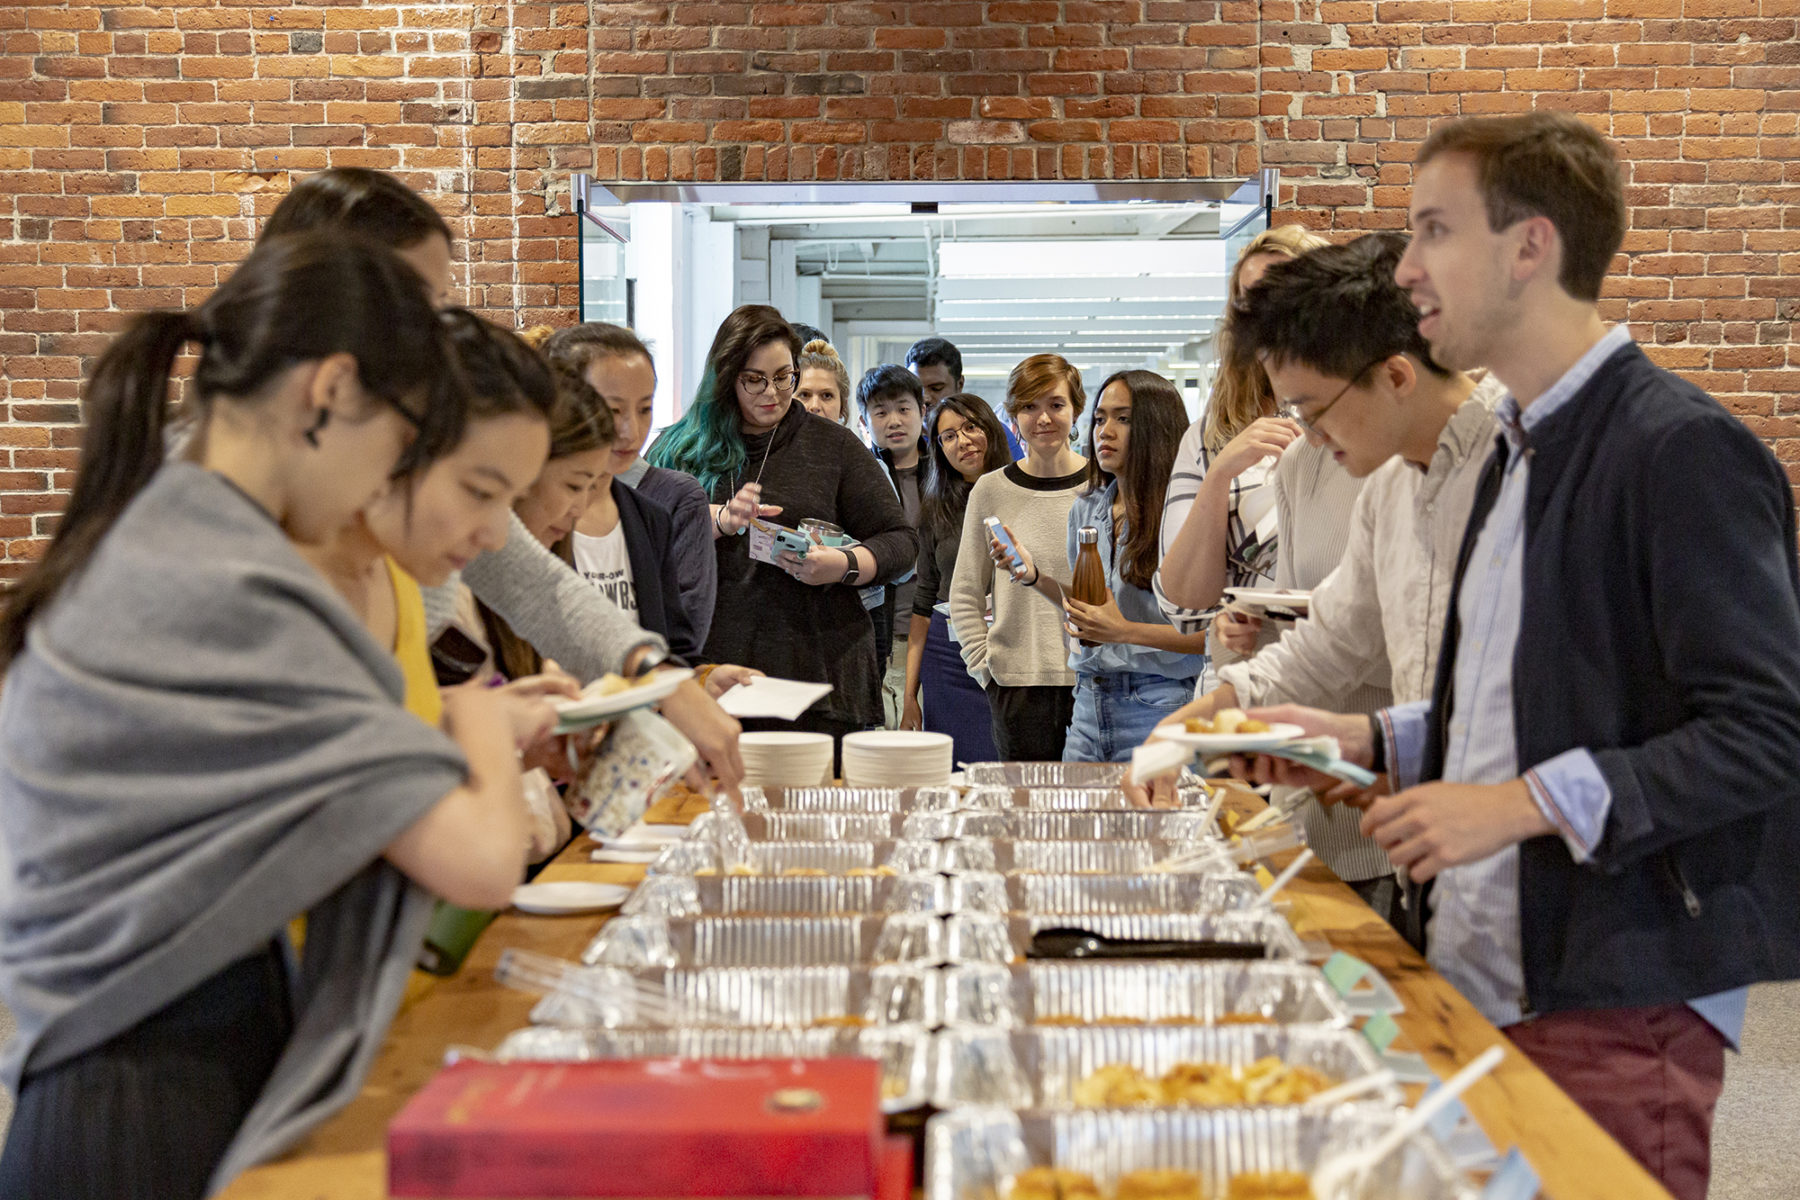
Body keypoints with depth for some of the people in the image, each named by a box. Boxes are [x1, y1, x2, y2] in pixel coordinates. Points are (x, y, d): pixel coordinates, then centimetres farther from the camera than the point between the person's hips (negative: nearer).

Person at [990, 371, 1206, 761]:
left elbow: (1213, 634, -14)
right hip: (1090, 702, 6)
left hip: (1157, 707, -6)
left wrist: (1125, 631, -20)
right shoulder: (1085, 509, 12)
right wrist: (1035, 576, 7)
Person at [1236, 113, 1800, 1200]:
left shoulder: (1685, 451, -14)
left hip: (1614, 1006, -8)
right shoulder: (1523, 451, 16)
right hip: (1482, 976, 8)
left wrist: (1529, 803, -24)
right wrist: (1372, 739, 8)